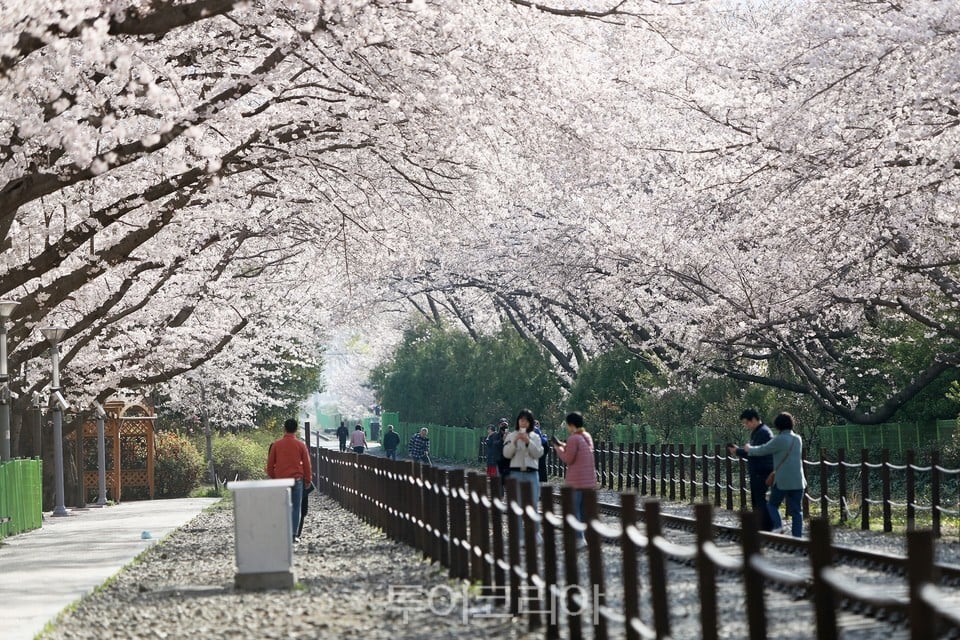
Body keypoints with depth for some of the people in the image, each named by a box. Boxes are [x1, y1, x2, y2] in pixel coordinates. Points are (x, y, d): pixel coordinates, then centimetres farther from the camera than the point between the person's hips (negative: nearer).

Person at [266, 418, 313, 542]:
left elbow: (270, 464, 5)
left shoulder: (276, 444, 0)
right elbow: (306, 464, 2)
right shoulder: (301, 445, -3)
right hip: (297, 479, -1)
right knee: (296, 507, 5)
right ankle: (293, 535, 0)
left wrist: (271, 477, 19)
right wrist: (308, 480, 13)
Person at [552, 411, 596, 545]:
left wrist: (558, 448, 1)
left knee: (574, 510, -3)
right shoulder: (587, 437, 11)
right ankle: (588, 537, 15)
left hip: (576, 481, -8)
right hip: (590, 480, 8)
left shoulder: (573, 439, -15)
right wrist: (563, 445, 16)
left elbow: (568, 459, -12)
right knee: (585, 510, 14)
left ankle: (579, 538, -7)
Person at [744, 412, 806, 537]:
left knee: (772, 505, 13)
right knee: (796, 510, 7)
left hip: (782, 481, -5)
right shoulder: (798, 439, 9)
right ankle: (797, 536, 2)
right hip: (797, 481, 5)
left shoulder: (779, 439, -12)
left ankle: (778, 527, -6)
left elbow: (763, 450, -2)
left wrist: (749, 449, 16)